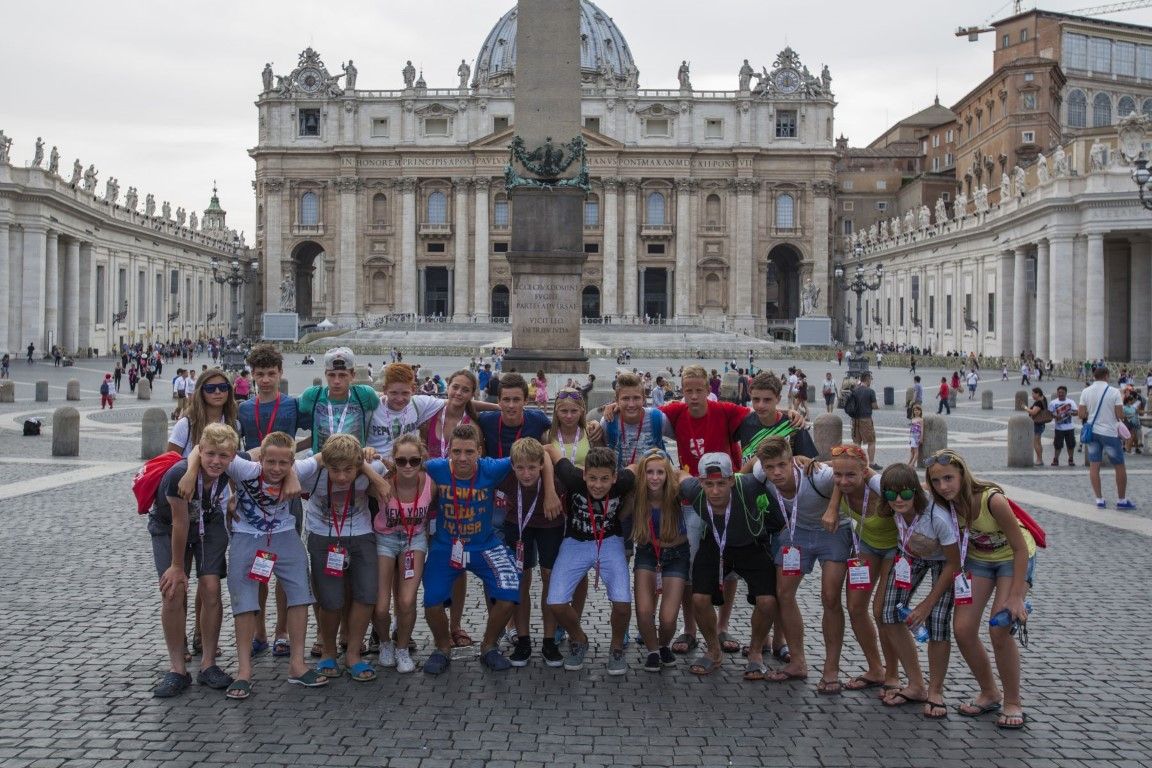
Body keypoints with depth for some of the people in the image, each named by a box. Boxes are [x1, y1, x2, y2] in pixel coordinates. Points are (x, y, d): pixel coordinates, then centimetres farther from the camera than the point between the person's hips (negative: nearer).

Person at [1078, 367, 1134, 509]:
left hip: (1092, 431, 3)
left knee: (1094, 466, 7)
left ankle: (1099, 499, 7)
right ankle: (1122, 500, 13)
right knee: (1120, 467, 9)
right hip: (1109, 433, -3)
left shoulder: (1086, 392, -2)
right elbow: (1120, 415, -12)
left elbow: (1081, 415, -2)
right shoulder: (1114, 392, -10)